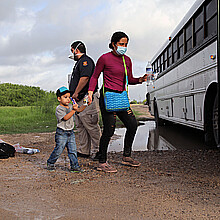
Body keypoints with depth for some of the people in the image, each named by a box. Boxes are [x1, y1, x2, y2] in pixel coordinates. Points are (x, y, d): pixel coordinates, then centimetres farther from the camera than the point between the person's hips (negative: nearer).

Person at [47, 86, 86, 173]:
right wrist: (73, 110, -29)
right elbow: (65, 117, -24)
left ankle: (74, 166, 8)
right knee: (59, 150, 0)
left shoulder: (70, 106, 10)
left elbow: (79, 110, 13)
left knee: (73, 150, 3)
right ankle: (50, 163, 20)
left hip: (70, 132, 6)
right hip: (61, 133, -6)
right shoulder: (59, 109, -13)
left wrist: (85, 105, -5)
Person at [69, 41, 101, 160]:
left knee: (91, 126, -9)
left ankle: (97, 151, -5)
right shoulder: (80, 62, 24)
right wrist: (74, 94, 17)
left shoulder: (85, 61, -9)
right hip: (80, 100, 11)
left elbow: (85, 78, -23)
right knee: (80, 126, 12)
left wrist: (76, 93, -19)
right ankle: (84, 151, 18)